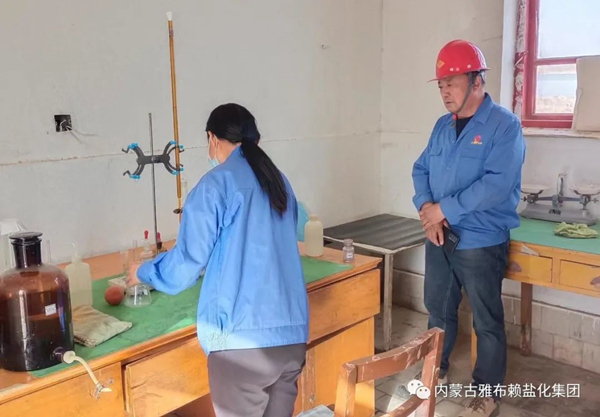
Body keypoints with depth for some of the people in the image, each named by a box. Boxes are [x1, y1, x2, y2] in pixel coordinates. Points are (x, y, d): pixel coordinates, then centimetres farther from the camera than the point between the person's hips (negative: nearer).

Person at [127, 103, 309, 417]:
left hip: (244, 338, -6)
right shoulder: (280, 182, 12)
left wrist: (143, 273, 14)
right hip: (292, 332, 6)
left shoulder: (217, 184, -7)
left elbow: (186, 264, -7)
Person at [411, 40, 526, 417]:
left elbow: (496, 185, -24)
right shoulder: (443, 125, 8)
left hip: (482, 242, -6)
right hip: (438, 239, 7)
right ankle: (437, 371, 40)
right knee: (438, 310, 19)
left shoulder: (505, 125, -13)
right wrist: (426, 208, -11)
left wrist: (444, 209, -21)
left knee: (486, 321, 8)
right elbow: (421, 169, 8)